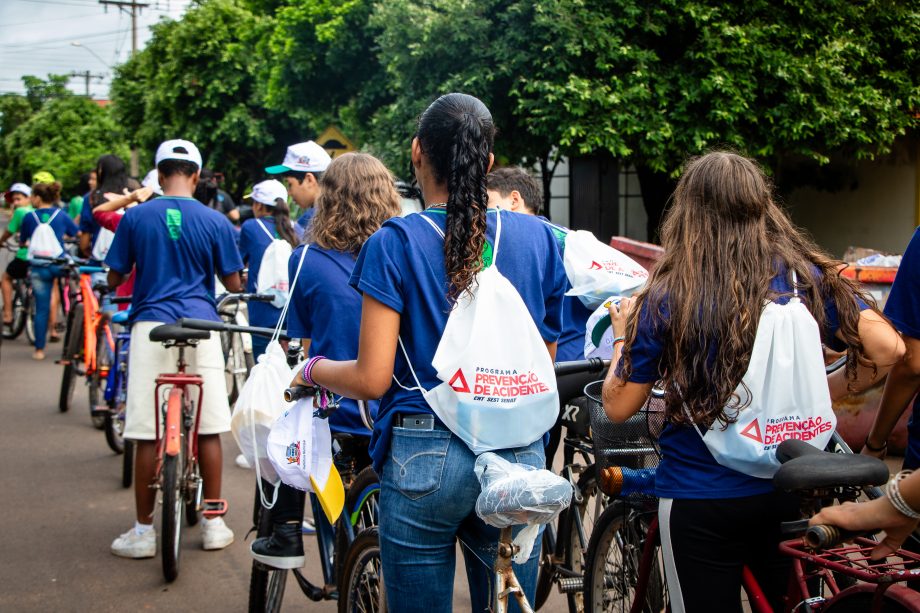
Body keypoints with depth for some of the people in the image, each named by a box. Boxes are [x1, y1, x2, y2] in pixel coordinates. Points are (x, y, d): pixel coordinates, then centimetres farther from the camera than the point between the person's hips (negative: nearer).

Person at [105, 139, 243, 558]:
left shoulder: (135, 217, 1)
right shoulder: (215, 221, 1)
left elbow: (114, 278, 7)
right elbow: (233, 283, 7)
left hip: (151, 326, 0)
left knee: (147, 434, 4)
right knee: (209, 428, 9)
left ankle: (144, 531, 11)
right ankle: (213, 525, 16)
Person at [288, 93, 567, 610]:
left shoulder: (395, 243, -7)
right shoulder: (540, 239, 3)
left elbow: (372, 379, -9)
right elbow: (546, 363, 9)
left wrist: (313, 368, 11)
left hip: (423, 463, -3)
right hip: (519, 457, 3)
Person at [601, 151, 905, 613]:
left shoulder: (666, 297, -12)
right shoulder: (807, 277, -4)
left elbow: (618, 407, -5)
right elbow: (887, 348, -10)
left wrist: (623, 336, 11)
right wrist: (823, 392, 6)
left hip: (700, 501, -3)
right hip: (792, 489, 3)